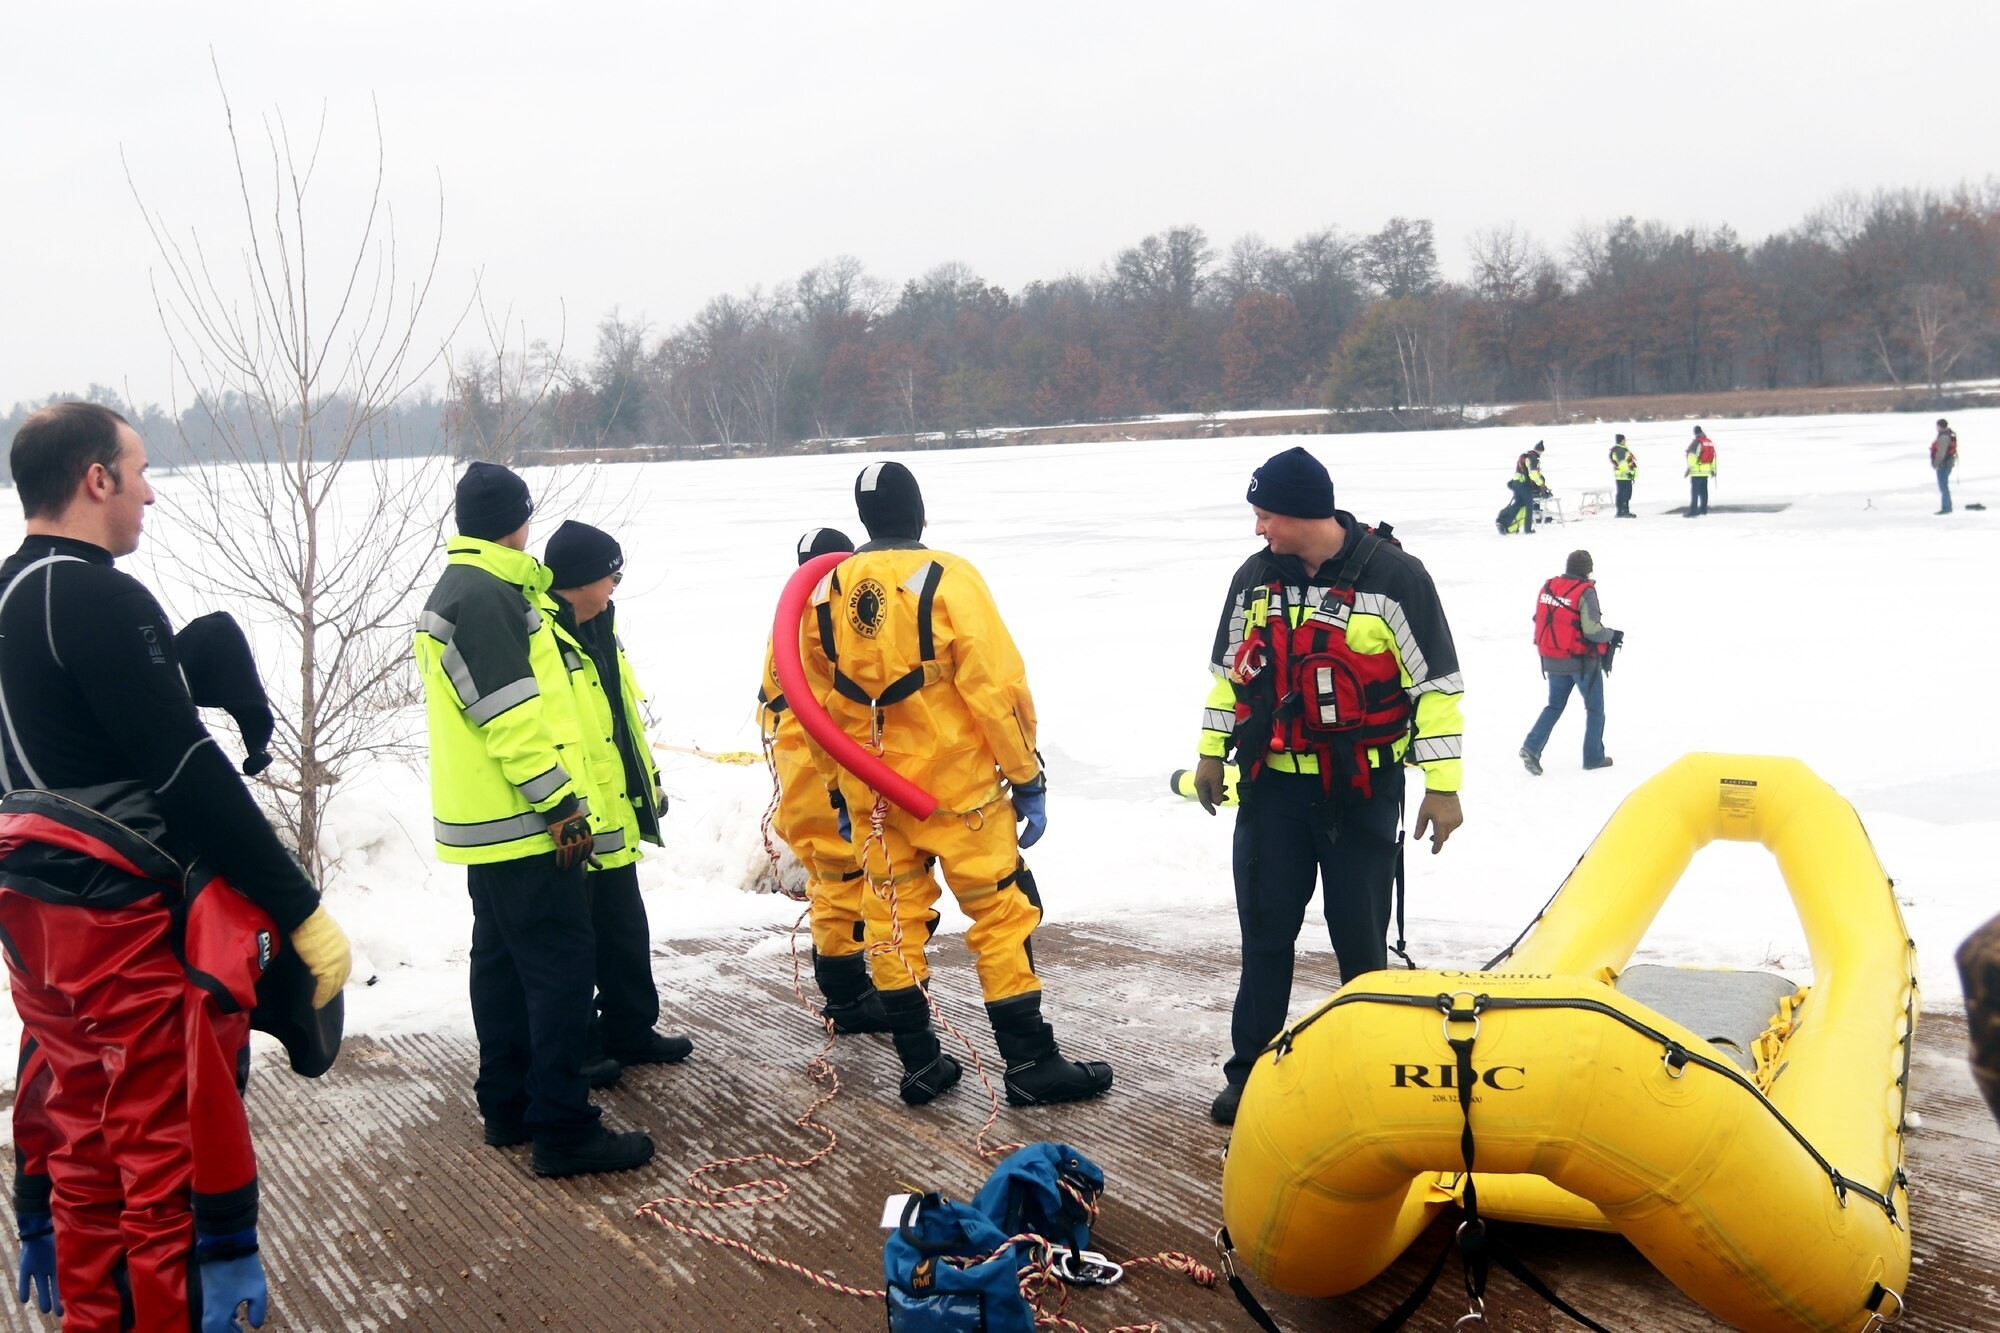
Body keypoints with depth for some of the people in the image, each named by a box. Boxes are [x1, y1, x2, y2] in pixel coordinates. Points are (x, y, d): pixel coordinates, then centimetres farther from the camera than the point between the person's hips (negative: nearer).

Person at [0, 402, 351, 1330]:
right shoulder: (100, 600, -18)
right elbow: (189, 773, -22)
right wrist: (301, 910, -20)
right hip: (122, 923, -9)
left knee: (84, 1142, 18)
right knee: (165, 1152, 0)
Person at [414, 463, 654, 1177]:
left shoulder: (463, 589, 16)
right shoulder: (486, 597, -17)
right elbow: (510, 716, -22)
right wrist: (560, 805, -20)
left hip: (488, 824, 11)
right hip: (525, 824, -11)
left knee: (504, 962, 16)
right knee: (564, 966, -8)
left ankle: (508, 1106, 26)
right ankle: (563, 1130, -5)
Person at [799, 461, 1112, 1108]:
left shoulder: (826, 593, 3)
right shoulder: (947, 579, -12)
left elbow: (818, 705, 10)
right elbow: (997, 686, -15)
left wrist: (839, 787, 21)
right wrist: (1026, 774, -6)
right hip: (956, 782, -5)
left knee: (893, 919, 13)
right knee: (1002, 913, 3)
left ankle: (919, 1064, 19)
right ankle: (1030, 1065, 5)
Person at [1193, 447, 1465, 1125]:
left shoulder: (1395, 577, -12)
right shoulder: (1255, 577, 4)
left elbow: (1438, 683, -9)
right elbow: (1229, 669, 17)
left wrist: (1442, 783, -10)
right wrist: (1211, 752, 19)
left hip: (1364, 789, -4)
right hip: (1273, 786, 4)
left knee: (1360, 936, 5)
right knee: (1264, 930, 7)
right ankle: (1250, 1070, 18)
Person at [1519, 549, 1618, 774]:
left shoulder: (1548, 586, 1)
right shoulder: (1585, 592, -17)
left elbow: (1540, 621, 6)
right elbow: (1592, 630, -22)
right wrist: (1612, 635, -4)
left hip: (1553, 661, 5)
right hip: (1582, 661, -5)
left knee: (1555, 705, 16)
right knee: (1595, 708, 13)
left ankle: (1532, 746, -2)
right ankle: (1594, 757, 18)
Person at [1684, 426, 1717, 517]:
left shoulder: (1696, 442, -12)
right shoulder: (1709, 442, 11)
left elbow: (1692, 456, -17)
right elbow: (1713, 456, 16)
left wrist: (1689, 468, -13)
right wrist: (1713, 469, 23)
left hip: (1696, 471, -7)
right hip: (1706, 471, 7)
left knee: (1694, 491, -8)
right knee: (1703, 491, 16)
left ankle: (1693, 511, -13)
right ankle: (1703, 509, 23)